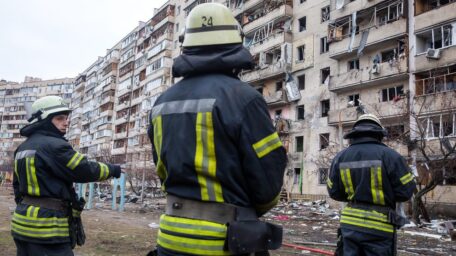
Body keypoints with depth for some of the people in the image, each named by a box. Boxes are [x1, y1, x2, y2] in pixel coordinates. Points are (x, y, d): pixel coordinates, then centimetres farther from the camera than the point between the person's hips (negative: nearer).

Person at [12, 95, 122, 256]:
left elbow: (17, 184, 20)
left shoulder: (23, 148, 15)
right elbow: (86, 170, -13)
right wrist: (111, 170, 4)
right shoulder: (53, 146, -16)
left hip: (23, 222, 10)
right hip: (46, 228, -10)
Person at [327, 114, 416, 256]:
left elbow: (334, 192, 8)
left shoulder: (340, 157, 3)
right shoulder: (389, 155, -10)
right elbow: (405, 191, -8)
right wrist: (385, 194, 11)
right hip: (378, 227, -4)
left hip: (349, 224, 4)